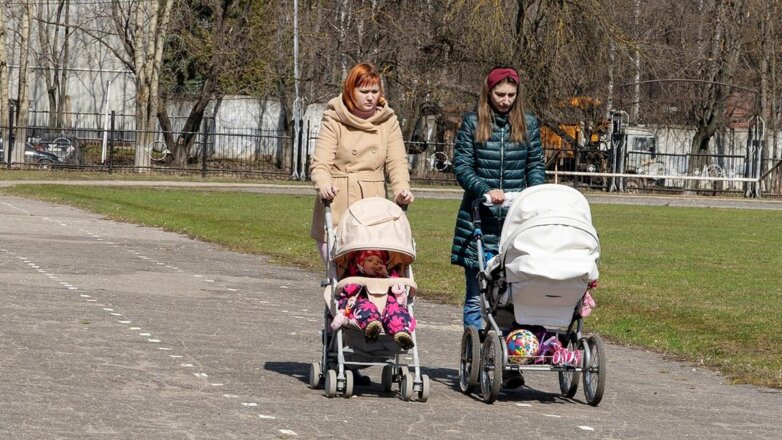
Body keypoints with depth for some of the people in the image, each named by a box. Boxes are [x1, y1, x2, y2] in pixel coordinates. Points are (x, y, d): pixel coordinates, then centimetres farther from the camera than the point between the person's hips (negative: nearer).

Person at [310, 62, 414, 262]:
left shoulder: (388, 120, 11)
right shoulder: (334, 120, 1)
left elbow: (397, 162, 5)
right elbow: (320, 163, -6)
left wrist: (402, 189, -15)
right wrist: (323, 185, -28)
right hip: (336, 207, -2)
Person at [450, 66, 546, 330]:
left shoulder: (528, 124, 10)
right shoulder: (473, 123, 3)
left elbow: (536, 165, 13)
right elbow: (461, 166, -1)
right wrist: (486, 191, -18)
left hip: (517, 218, 2)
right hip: (480, 217, -2)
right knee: (476, 295, -1)